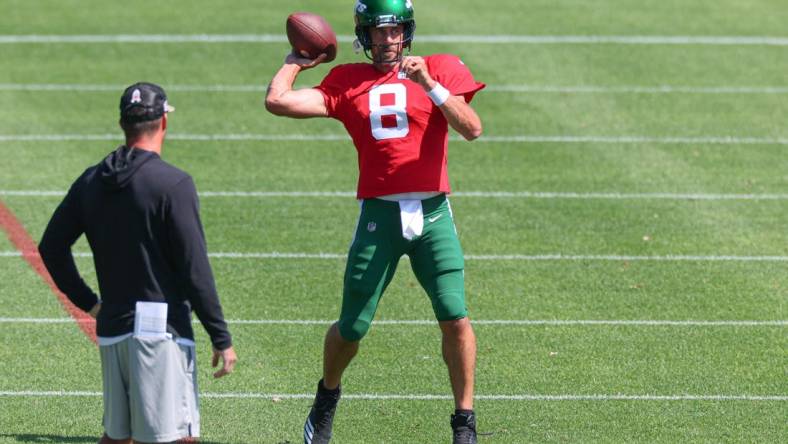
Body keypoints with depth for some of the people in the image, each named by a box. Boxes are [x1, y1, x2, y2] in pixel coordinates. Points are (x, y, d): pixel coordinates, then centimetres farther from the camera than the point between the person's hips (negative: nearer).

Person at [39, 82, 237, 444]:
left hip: (111, 329, 7)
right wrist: (221, 338, -8)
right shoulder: (173, 183, -11)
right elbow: (194, 269, -13)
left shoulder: (91, 182, 9)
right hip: (160, 330, -7)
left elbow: (51, 247, 14)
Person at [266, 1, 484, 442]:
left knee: (456, 318, -12)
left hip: (433, 213, -1)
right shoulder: (348, 82, 8)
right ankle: (327, 397, 35)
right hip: (379, 217, 1)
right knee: (352, 328, 6)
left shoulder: (439, 71, 5)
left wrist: (429, 85, -19)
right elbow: (277, 101, 0)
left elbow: (472, 129, -10)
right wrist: (296, 62, 15)